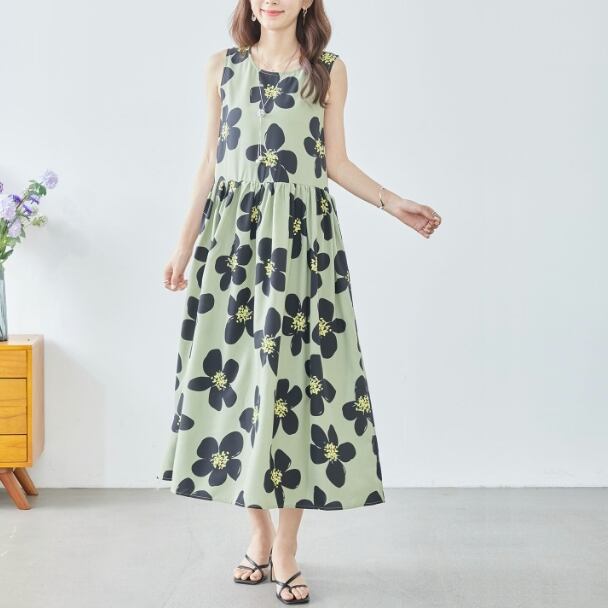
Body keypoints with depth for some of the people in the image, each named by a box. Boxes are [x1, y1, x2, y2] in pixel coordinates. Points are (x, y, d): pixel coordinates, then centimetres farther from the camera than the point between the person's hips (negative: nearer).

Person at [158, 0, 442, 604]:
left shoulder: (329, 71, 7)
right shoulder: (224, 65, 10)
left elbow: (336, 163, 10)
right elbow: (210, 162, 11)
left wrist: (394, 203, -2)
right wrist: (185, 243, 8)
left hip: (303, 234, -1)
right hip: (232, 232, 2)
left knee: (295, 369, -5)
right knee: (235, 367, 1)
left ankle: (286, 552, 5)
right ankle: (259, 532, 18)